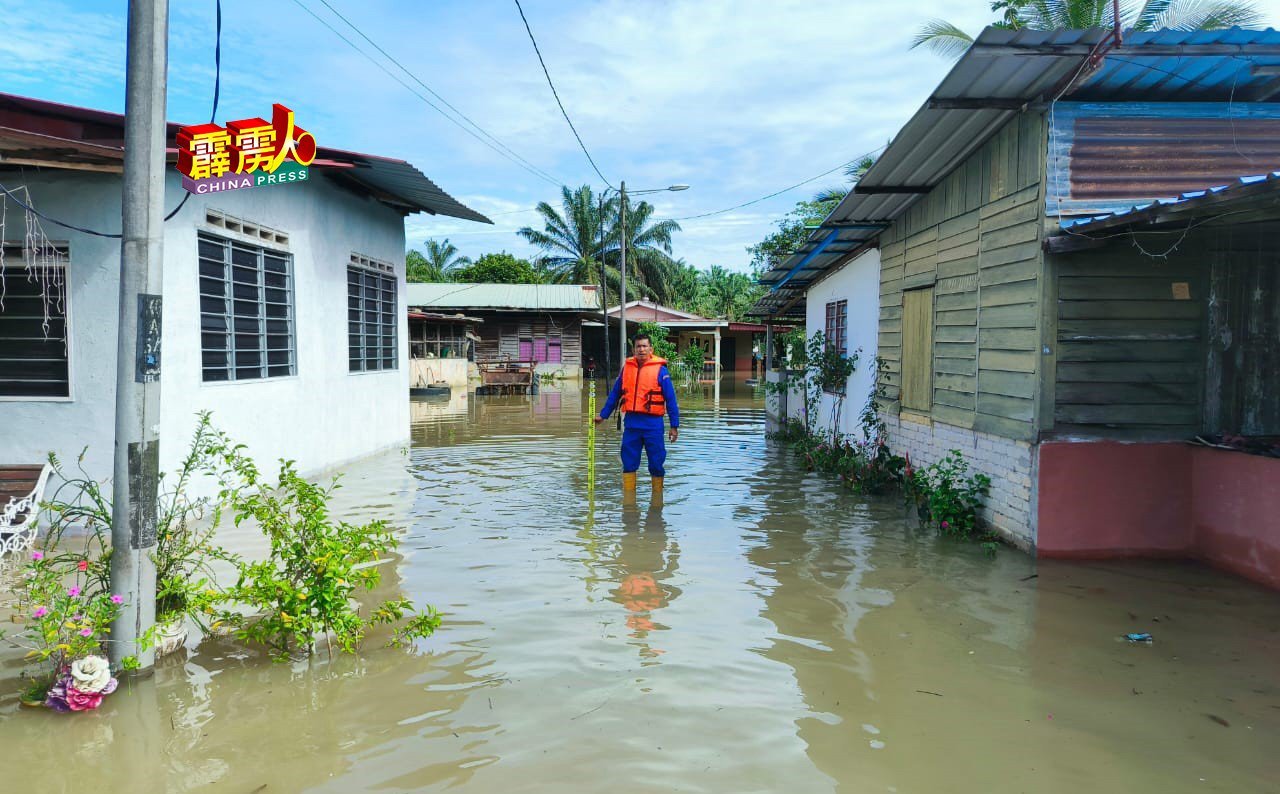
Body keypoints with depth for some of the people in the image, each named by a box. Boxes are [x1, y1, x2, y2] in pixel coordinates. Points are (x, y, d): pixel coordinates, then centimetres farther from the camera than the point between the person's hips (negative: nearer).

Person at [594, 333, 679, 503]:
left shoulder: (660, 369, -4)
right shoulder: (627, 367, 8)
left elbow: (670, 398, -4)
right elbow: (615, 393, 16)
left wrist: (674, 426, -6)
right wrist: (603, 415, 16)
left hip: (653, 424, -3)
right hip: (631, 423, 4)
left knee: (656, 463, 4)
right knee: (628, 462, 6)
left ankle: (657, 499, 20)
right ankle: (628, 499, 16)